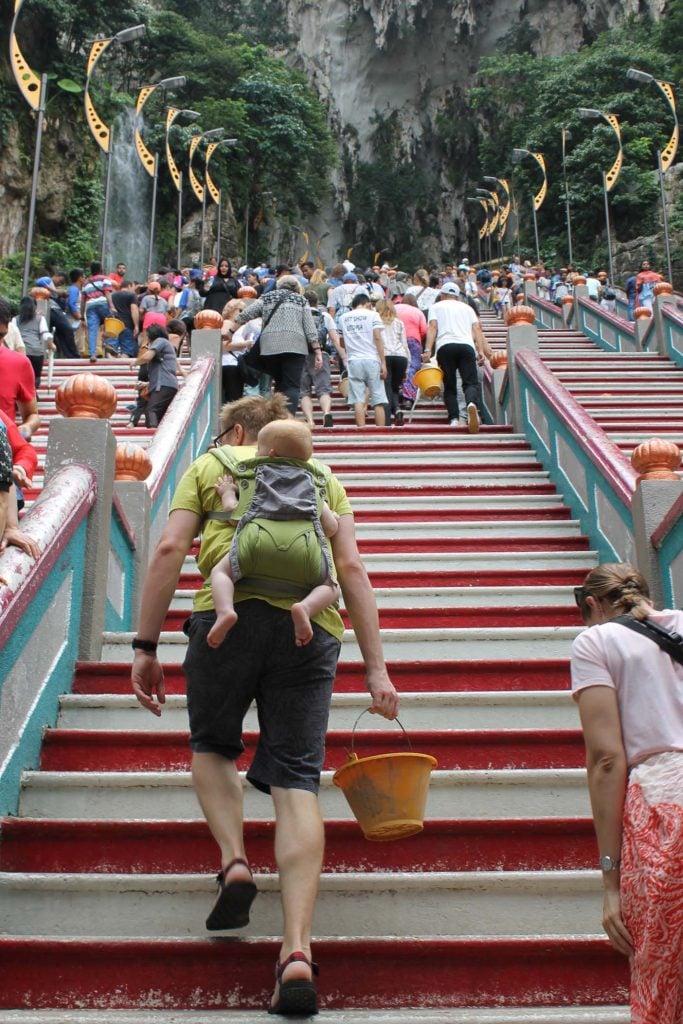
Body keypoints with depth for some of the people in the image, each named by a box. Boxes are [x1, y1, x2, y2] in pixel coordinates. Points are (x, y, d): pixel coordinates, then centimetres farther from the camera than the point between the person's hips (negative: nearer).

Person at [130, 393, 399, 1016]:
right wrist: (376, 668, 11)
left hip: (228, 613, -1)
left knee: (211, 745, 23)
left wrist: (146, 647, 7)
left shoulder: (209, 467, 22)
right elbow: (351, 568, 15)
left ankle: (234, 861, 2)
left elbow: (170, 550, 7)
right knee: (297, 782, 0)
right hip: (310, 623, 2)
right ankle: (297, 949, -10)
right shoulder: (321, 477, 27)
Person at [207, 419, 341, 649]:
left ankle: (225, 610, -17)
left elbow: (234, 513, 18)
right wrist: (333, 518, 47)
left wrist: (227, 494, 37)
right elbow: (331, 528, 25)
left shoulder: (254, 477, 25)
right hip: (304, 548, 1)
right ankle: (306, 607, -17)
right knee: (331, 587, 17)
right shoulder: (313, 485, 30)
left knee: (220, 571, 14)